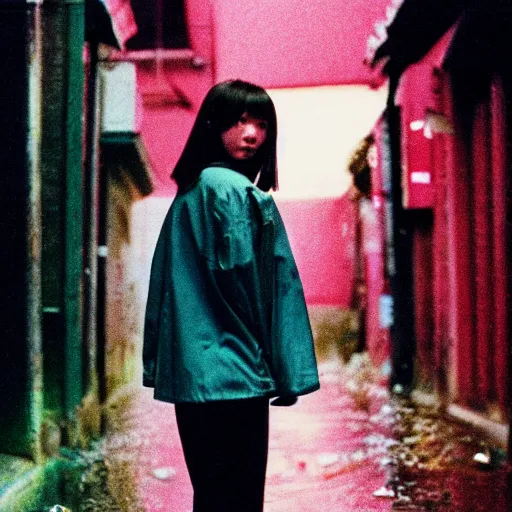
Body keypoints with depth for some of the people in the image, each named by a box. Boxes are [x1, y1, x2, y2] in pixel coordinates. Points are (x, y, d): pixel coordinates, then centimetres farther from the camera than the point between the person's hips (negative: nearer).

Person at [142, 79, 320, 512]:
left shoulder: (188, 193, 15)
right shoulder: (236, 191, -11)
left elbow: (165, 285, 16)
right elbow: (274, 284, -12)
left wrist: (157, 364, 19)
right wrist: (287, 372, -5)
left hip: (190, 375, 9)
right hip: (233, 376, -9)